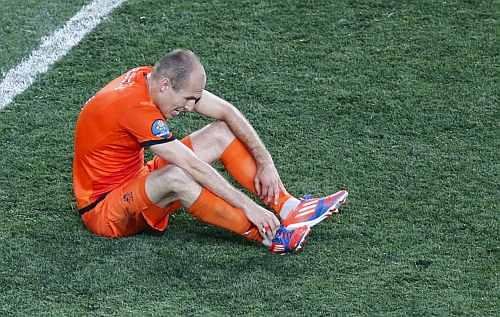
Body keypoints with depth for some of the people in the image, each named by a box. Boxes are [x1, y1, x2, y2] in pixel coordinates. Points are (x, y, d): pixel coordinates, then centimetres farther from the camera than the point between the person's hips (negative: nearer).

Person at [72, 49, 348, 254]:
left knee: (222, 132, 0)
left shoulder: (152, 78, -5)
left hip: (135, 182, 9)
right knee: (177, 177, -40)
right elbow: (196, 167, -30)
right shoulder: (137, 108, -31)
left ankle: (288, 208, -9)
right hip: (102, 210, -9)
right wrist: (248, 206, -27)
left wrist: (265, 161, -7)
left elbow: (226, 111, 0)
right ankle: (269, 235, -30)